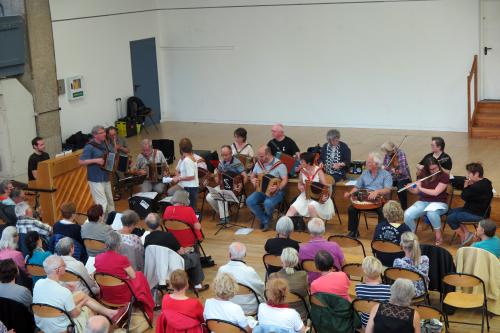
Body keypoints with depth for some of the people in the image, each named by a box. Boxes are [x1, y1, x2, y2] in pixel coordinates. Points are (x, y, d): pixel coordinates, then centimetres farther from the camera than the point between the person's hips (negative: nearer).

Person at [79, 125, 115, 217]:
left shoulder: (104, 144, 8)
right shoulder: (89, 147, -15)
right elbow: (81, 161, -17)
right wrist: (95, 160, -24)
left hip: (106, 178, 8)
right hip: (96, 180, -8)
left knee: (110, 202, 18)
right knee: (102, 203, -11)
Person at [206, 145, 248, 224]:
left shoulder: (237, 163, -15)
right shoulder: (221, 162, 5)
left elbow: (245, 177, -21)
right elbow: (218, 175, 18)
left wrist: (241, 186, -34)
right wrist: (218, 180, -4)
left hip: (233, 187, -7)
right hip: (223, 186, 7)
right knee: (209, 197, -10)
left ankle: (224, 216, -15)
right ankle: (221, 212, 10)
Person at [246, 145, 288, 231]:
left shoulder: (279, 164, -12)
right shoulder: (258, 163, 6)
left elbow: (285, 180, -15)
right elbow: (252, 175, 18)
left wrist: (277, 188, -33)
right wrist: (253, 180, -6)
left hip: (276, 192, -6)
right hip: (261, 190, 6)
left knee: (268, 203, -35)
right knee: (249, 201, -21)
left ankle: (268, 217, 3)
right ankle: (265, 221, -8)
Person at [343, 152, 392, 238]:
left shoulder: (386, 174, 0)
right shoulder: (364, 173, 15)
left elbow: (387, 190, -14)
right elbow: (357, 187, 15)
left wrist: (377, 192, -33)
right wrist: (350, 193, -6)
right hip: (365, 199, 4)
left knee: (383, 211, -34)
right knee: (351, 209, -17)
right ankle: (353, 231, -1)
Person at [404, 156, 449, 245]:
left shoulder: (444, 176, -10)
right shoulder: (423, 175, 5)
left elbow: (435, 192, -19)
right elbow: (416, 191, 8)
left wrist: (421, 188, -14)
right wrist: (409, 188, -13)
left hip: (439, 203, -4)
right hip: (423, 202, 4)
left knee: (431, 213, -42)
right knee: (407, 215, -26)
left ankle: (438, 235, -18)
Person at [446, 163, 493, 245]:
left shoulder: (478, 187, -28)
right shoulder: (484, 183, 5)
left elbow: (464, 197, -19)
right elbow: (469, 196, 11)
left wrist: (466, 187, -4)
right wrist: (468, 186, -5)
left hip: (477, 214, -11)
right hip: (476, 210, 11)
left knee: (450, 218, -10)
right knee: (451, 212, 17)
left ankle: (464, 237, 6)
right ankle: (466, 233, 11)